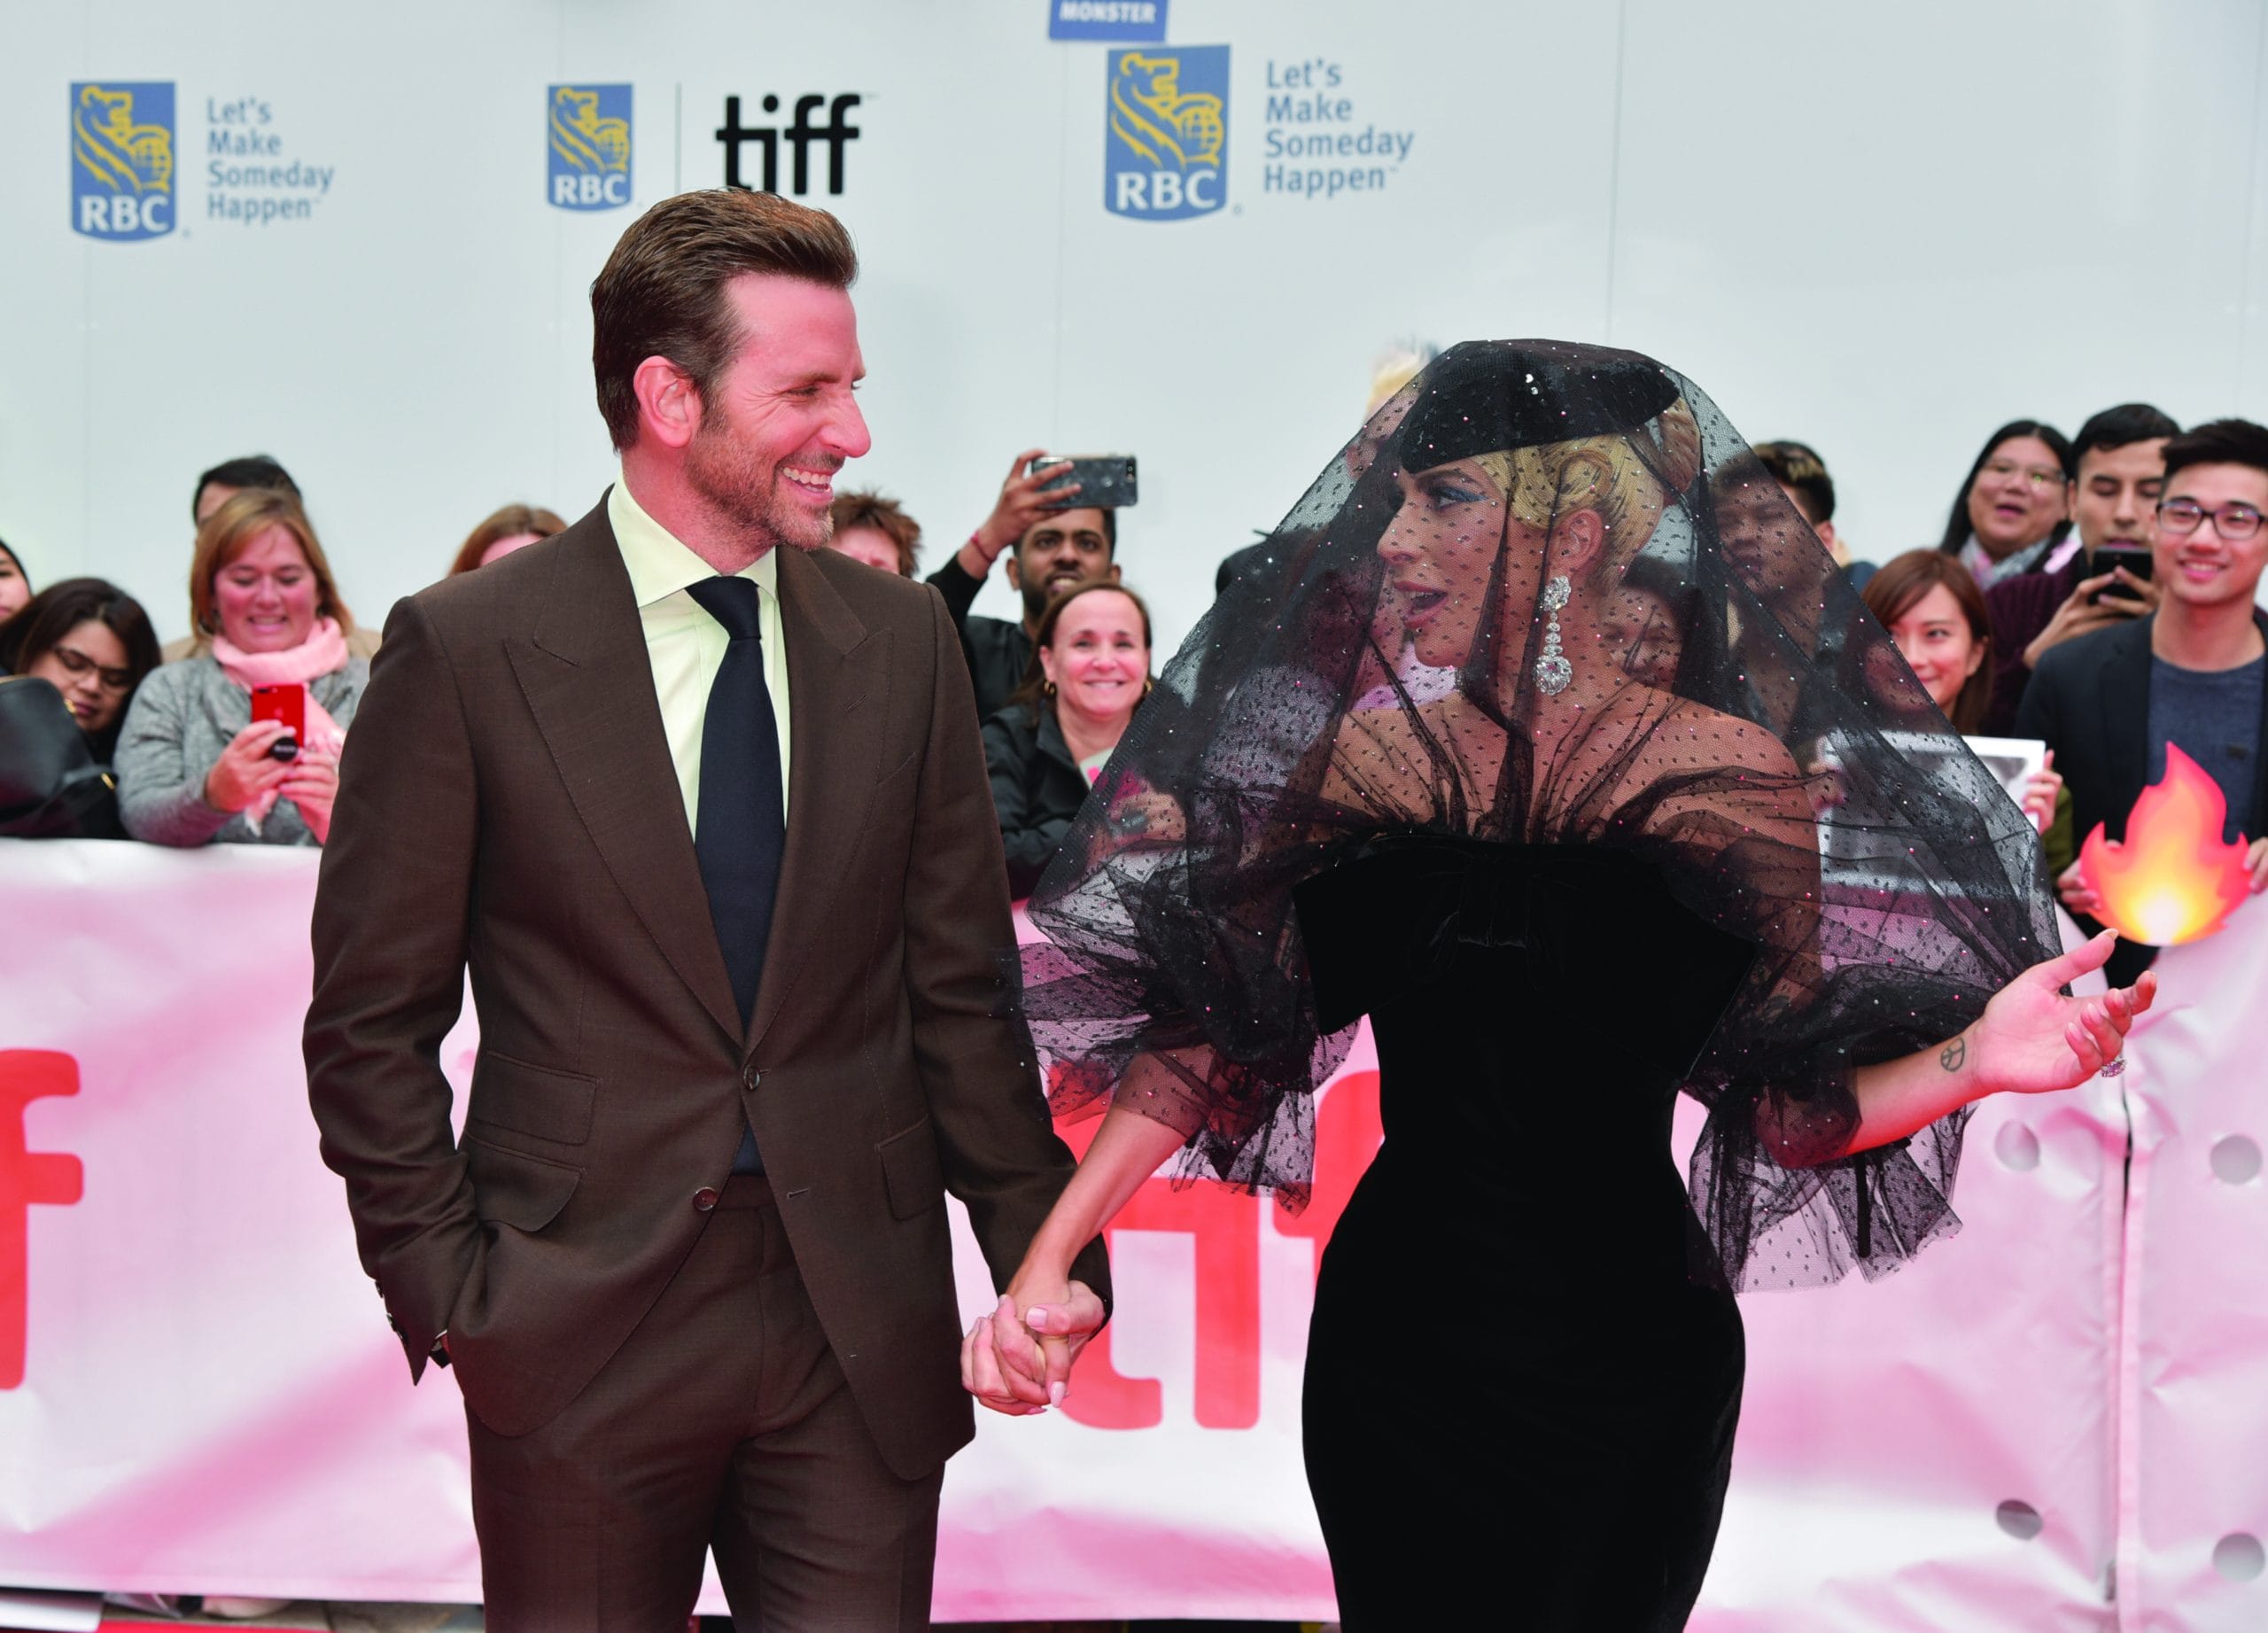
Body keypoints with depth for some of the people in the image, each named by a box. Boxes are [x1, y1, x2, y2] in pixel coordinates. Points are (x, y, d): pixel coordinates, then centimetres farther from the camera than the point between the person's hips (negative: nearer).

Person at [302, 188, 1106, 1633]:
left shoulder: (902, 637, 5)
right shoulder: (465, 649, -5)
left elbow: (959, 983, 8)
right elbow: (374, 1018, -1)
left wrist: (1040, 1245, 2)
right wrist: (448, 1292, -5)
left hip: (865, 1327, 3)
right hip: (579, 1329, -2)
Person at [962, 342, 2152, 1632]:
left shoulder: (1727, 774, -10)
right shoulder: (1373, 758, -3)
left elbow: (1787, 1107, -6)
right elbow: (1219, 1030, -2)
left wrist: (1972, 1058, -24)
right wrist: (1048, 1260, -9)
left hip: (1623, 1359, -2)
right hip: (1392, 1326, 2)